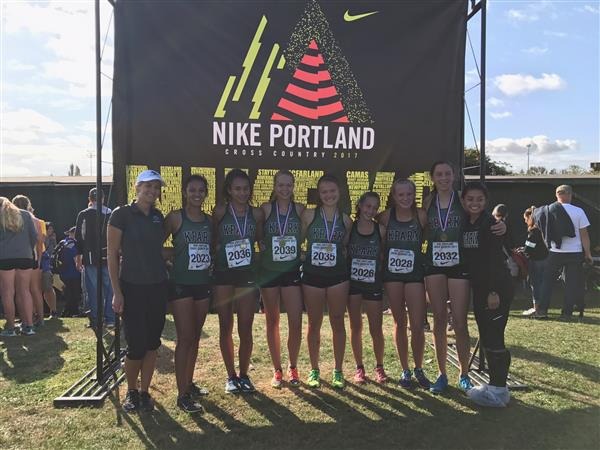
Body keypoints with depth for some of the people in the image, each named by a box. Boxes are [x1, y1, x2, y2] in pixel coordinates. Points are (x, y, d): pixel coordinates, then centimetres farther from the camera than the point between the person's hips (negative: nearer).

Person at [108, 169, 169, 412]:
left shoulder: (158, 216, 9)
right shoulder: (121, 214, -7)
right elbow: (112, 254, -7)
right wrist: (117, 292, -11)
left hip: (158, 287, 5)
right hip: (132, 287, -5)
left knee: (152, 343, 8)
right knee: (136, 345, -1)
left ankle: (144, 392, 24)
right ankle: (131, 392, 23)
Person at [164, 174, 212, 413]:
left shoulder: (209, 220, 8)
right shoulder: (175, 217, -7)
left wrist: (211, 261, 4)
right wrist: (174, 260, -7)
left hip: (202, 283, 5)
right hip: (181, 284, -5)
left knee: (195, 337, 14)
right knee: (185, 338, -4)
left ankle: (189, 383, 29)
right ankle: (182, 395, 5)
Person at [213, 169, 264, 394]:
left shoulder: (257, 213, 3)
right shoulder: (220, 212, -3)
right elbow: (212, 241, 5)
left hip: (247, 274, 1)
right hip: (223, 274, -1)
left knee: (246, 328, 5)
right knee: (226, 327, 8)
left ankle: (244, 374, 23)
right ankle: (231, 375, 23)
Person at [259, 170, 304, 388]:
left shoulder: (300, 209, 1)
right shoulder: (265, 209, -1)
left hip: (292, 271, 0)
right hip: (269, 271, 0)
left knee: (295, 322, -1)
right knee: (272, 322, 10)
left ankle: (293, 368, 21)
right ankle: (277, 370, 25)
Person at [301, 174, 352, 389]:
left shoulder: (345, 220, 3)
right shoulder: (308, 215, -2)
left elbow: (346, 248, 12)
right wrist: (303, 258, -5)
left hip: (338, 276, 1)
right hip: (312, 275, -1)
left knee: (337, 323, 7)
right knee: (314, 324, 9)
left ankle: (338, 371, 20)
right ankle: (314, 370, 23)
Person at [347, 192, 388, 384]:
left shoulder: (380, 230, -1)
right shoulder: (349, 227, -3)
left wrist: (382, 273, -5)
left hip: (373, 284, 0)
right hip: (352, 283, 0)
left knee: (376, 329, 4)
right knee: (356, 327, 9)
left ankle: (379, 366, 24)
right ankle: (359, 367, 23)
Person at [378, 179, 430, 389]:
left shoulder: (421, 216, -4)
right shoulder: (386, 216, -1)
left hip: (415, 273, -1)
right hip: (391, 273, 1)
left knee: (417, 325, -2)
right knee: (399, 323, 10)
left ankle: (419, 369, 20)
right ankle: (405, 370, 24)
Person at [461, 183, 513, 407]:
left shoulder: (490, 223, -11)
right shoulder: (465, 225, 9)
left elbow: (495, 259, -17)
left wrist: (494, 291, -20)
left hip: (497, 289, -8)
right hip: (479, 289, 8)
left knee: (494, 339, -5)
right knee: (485, 339, 13)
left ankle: (499, 390, 6)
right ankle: (494, 383, 25)